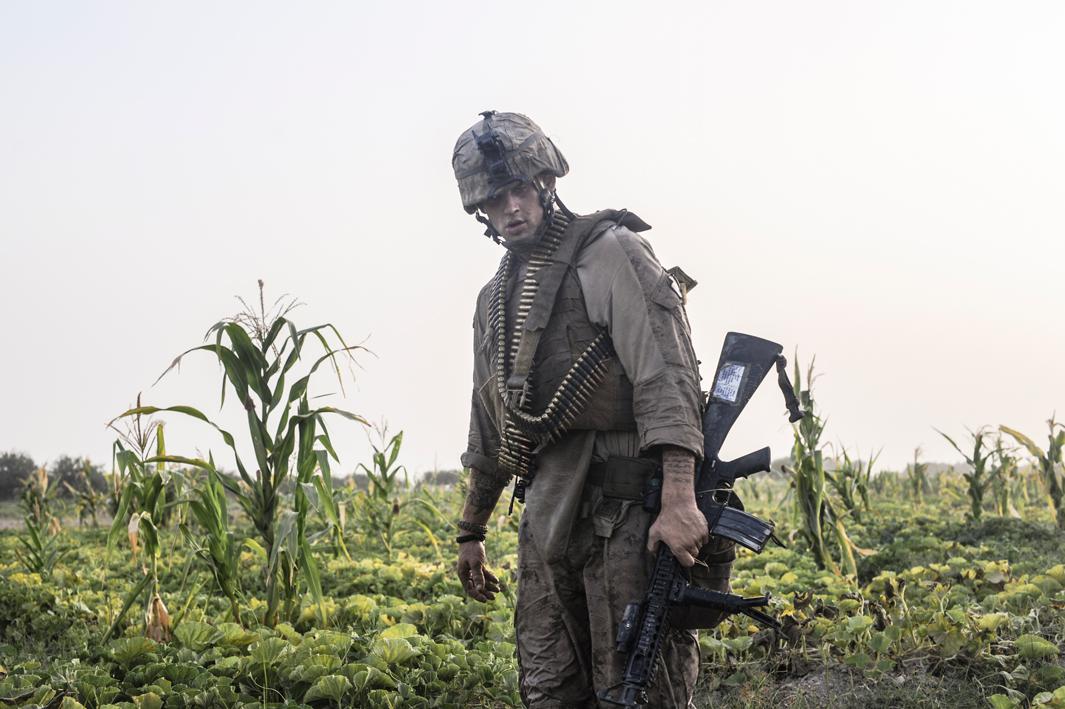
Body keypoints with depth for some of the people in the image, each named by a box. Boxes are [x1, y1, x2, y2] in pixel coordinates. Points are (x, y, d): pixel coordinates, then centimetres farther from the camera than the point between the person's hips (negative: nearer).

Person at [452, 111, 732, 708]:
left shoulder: (611, 255, -5)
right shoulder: (495, 300, 19)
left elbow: (667, 375, -17)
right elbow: (490, 430, 28)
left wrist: (679, 498, -28)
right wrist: (471, 533, 29)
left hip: (624, 517, -7)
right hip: (547, 523, 8)